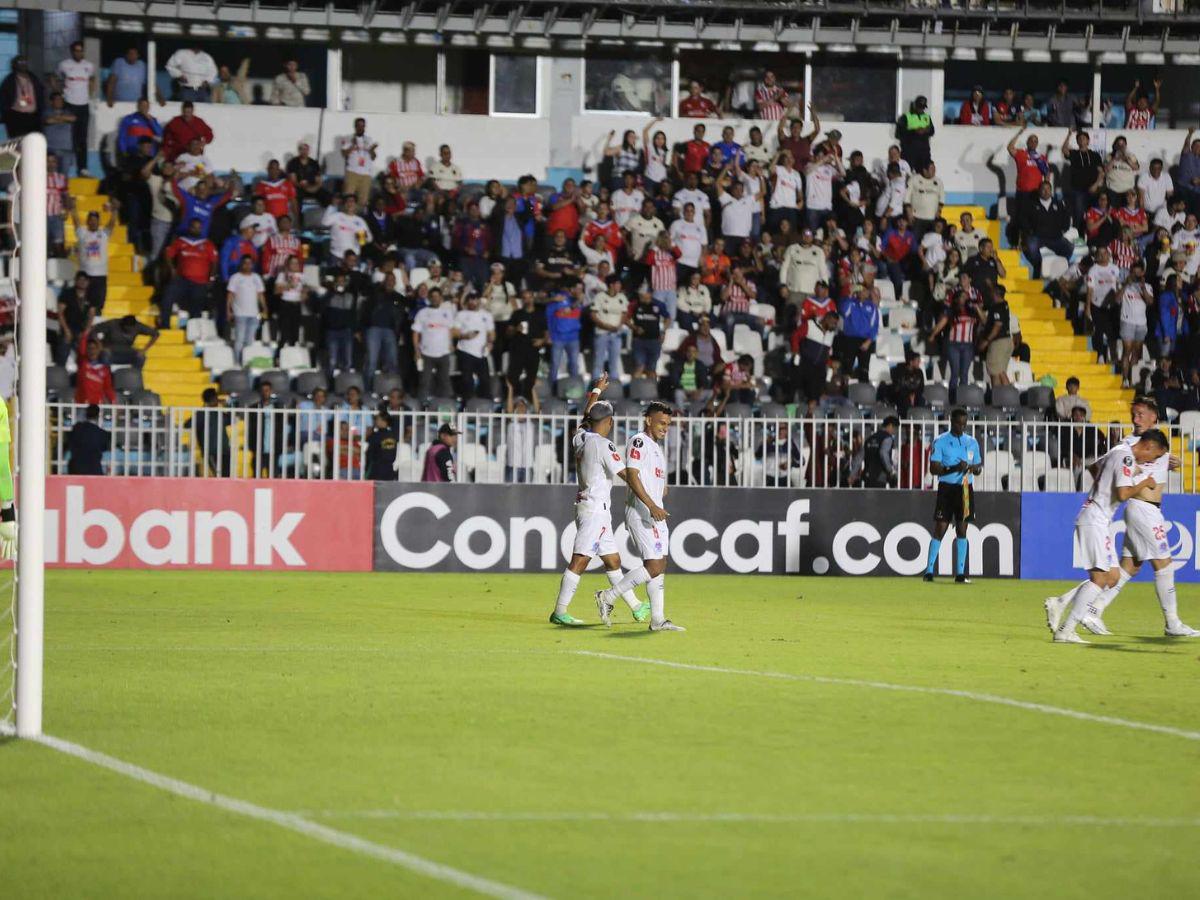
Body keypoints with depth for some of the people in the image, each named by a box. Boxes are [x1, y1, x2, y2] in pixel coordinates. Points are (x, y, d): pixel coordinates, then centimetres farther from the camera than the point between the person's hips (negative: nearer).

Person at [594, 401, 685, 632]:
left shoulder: (656, 445, 21)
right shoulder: (639, 442, -10)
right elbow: (631, 476, -21)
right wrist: (652, 506, -27)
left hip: (655, 513, 10)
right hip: (640, 512, -10)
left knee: (660, 565, 7)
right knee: (654, 566, -15)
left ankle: (658, 619, 10)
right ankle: (607, 597, -5)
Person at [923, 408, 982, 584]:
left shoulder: (972, 442, 11)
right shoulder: (940, 441, -2)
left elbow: (979, 468, 16)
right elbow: (933, 468, -8)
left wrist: (971, 467, -8)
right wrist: (954, 468, -21)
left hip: (965, 489, 4)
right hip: (947, 488, -4)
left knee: (962, 530, 4)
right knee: (940, 529, -7)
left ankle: (960, 573, 6)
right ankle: (929, 571, -2)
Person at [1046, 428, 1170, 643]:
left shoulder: (1119, 451, 16)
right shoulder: (1126, 458, -14)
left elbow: (1095, 467, 34)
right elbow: (1123, 494, -23)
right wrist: (1144, 483, -8)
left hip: (1094, 519, 10)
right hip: (1095, 520, -10)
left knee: (1113, 576, 9)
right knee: (1101, 578, -12)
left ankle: (1059, 603, 6)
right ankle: (1065, 631, -15)